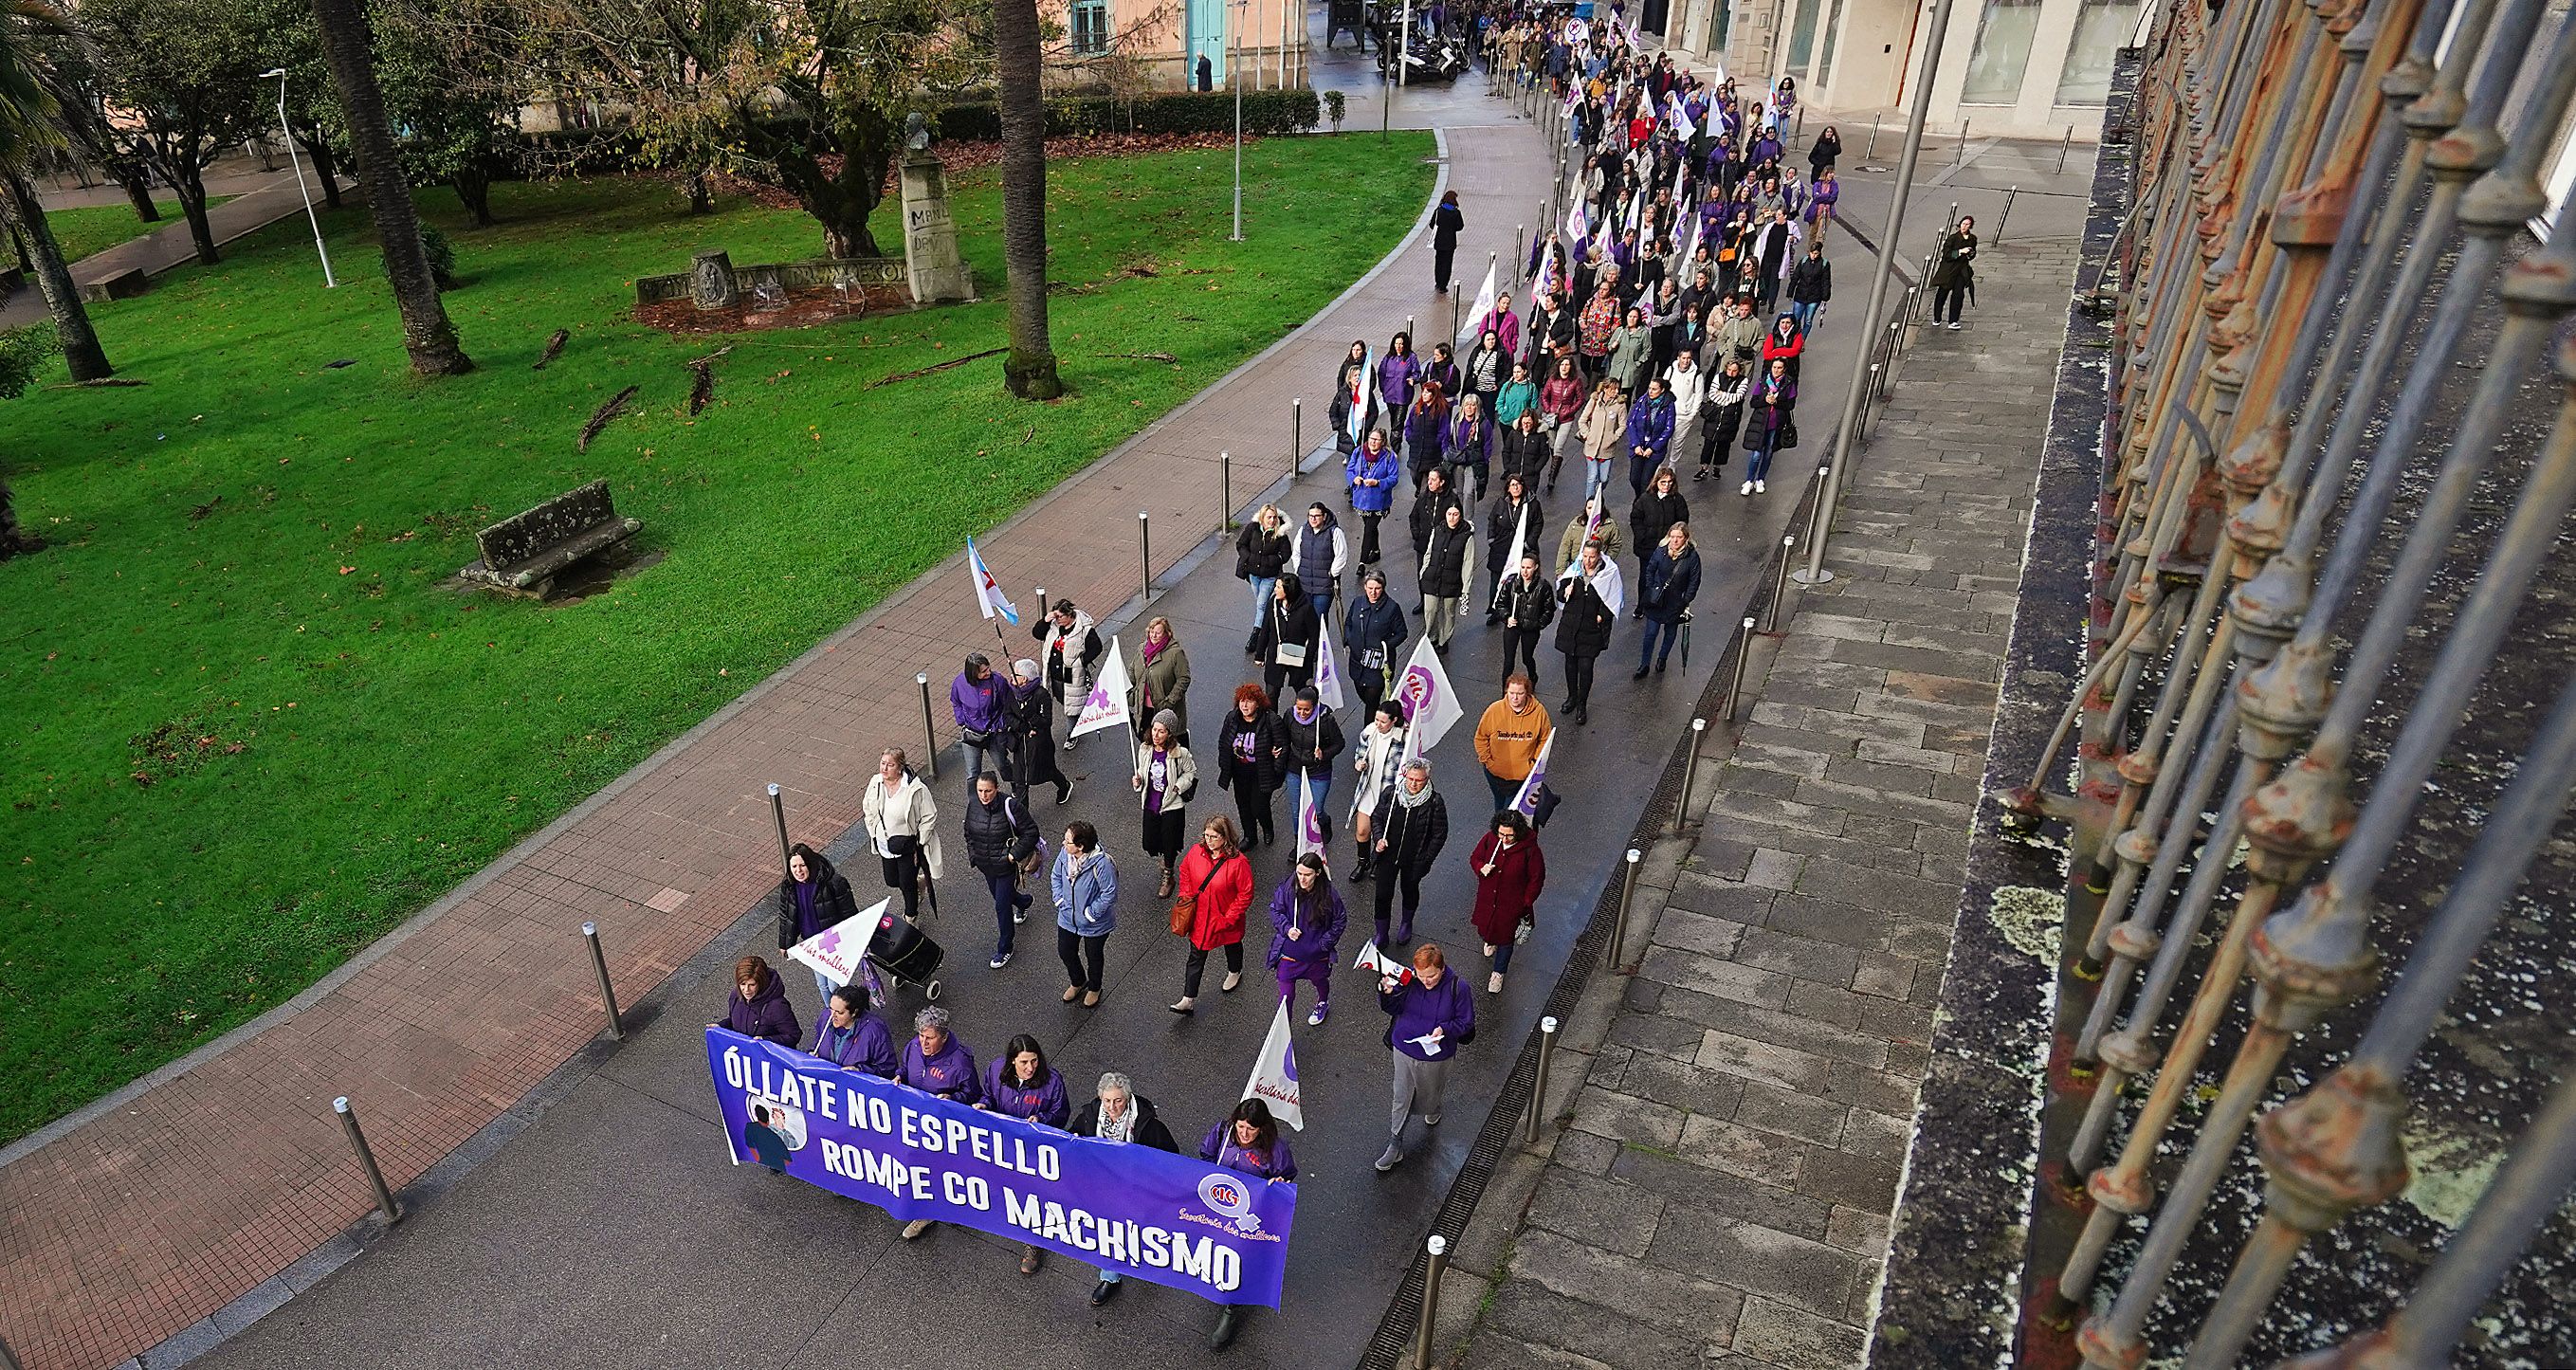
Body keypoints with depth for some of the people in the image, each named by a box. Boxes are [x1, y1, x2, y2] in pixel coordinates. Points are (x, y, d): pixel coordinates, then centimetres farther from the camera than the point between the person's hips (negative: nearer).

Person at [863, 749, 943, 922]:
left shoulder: (916, 789, -25)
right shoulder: (875, 783, -9)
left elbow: (929, 816, -16)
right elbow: (868, 809, 9)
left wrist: (919, 844, -14)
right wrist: (874, 834, 8)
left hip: (908, 845, -6)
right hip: (885, 843, 6)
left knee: (907, 883, 6)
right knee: (892, 881, 19)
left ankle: (911, 917, 32)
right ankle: (919, 882, 50)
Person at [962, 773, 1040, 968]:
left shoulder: (1009, 806, -26)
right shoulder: (973, 804, -10)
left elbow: (1031, 832, -18)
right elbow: (969, 833, 9)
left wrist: (1014, 855, -20)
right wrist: (973, 855, 3)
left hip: (1006, 866, -6)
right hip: (985, 865, 6)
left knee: (1002, 906, 1)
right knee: (999, 895, 27)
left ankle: (1004, 949, 21)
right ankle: (1024, 902, 61)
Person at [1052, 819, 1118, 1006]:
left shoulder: (1101, 864, -35)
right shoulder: (1064, 853, -17)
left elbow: (1110, 894, -26)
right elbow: (1055, 876, 2)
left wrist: (1090, 913, -20)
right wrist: (1060, 900, -5)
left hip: (1094, 924, -5)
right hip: (1068, 918, 5)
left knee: (1093, 957, 20)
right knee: (1065, 952, 23)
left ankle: (1094, 989, 49)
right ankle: (1077, 982, 54)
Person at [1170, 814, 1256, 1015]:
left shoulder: (1238, 862, -29)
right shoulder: (1196, 852, -15)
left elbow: (1246, 894, -21)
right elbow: (1185, 872, 6)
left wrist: (1230, 917, -19)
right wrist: (1185, 898, 0)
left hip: (1225, 918, -2)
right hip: (1199, 917, 2)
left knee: (1232, 946, 27)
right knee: (1196, 956, 8)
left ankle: (1235, 972, 58)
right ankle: (1188, 1000, 14)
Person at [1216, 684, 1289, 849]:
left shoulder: (1271, 721, -20)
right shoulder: (1232, 718, -6)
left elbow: (1283, 747, -13)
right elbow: (1223, 742, 8)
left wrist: (1276, 771, -13)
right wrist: (1224, 765, 5)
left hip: (1262, 775, -4)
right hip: (1239, 774, 5)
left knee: (1259, 807, 1)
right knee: (1243, 806, 17)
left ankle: (1268, 829, 36)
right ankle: (1250, 837, 40)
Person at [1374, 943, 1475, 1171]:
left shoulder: (1457, 989, -23)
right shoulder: (1407, 981, -19)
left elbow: (1466, 1021, -11)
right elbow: (1394, 1009, -5)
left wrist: (1445, 1029, -29)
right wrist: (1388, 993, -27)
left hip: (1436, 1056, -1)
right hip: (1404, 1050, 1)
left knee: (1430, 1092, 26)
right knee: (1401, 1099, 11)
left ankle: (1432, 1111, 62)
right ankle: (1395, 1146, 28)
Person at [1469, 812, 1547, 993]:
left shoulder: (1530, 850, -26)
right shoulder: (1490, 838, -17)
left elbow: (1536, 879, -13)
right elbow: (1475, 858, 0)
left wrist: (1526, 903, -10)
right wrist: (1481, 868, -22)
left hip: (1512, 903, -3)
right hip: (1487, 897, 3)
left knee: (1505, 937, 14)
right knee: (1485, 925, 27)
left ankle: (1498, 973, 38)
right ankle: (1490, 941, 64)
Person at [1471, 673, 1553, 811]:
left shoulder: (1539, 711, -17)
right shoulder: (1494, 710, -18)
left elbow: (1545, 740, -3)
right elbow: (1481, 738, -4)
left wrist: (1535, 763, -9)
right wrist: (1487, 760, -8)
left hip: (1523, 773, -2)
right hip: (1496, 772, 2)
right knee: (1499, 801, 26)